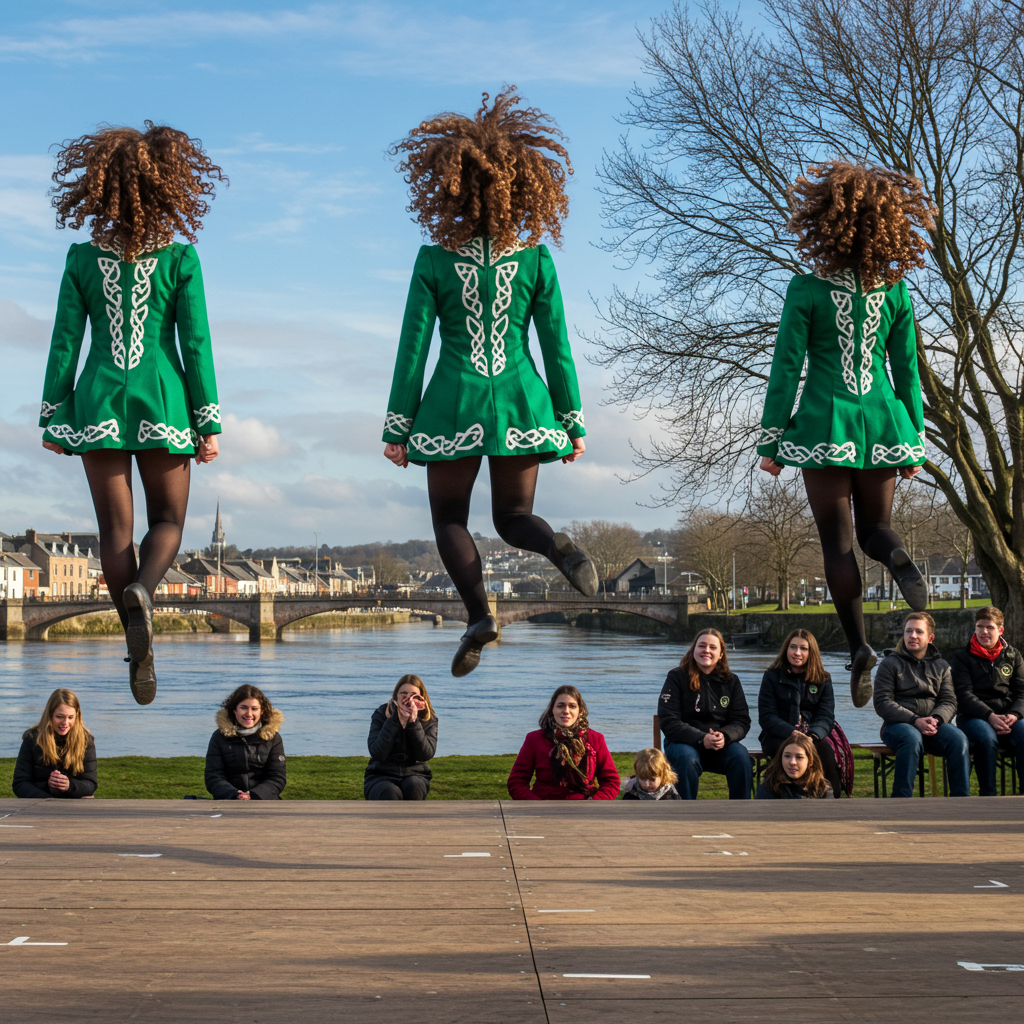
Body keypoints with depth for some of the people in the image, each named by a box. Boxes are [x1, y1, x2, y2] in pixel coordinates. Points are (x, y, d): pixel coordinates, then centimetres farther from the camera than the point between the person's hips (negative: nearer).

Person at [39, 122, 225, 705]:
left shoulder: (84, 257, 1)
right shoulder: (179, 258, -4)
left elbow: (65, 343, 1)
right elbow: (196, 344, -4)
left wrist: (53, 417, 7)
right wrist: (209, 423, 0)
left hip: (99, 401, 1)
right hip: (161, 400, -1)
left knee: (116, 527, 7)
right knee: (168, 520, 12)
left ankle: (141, 652, 2)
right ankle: (142, 589, -21)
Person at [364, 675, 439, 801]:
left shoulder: (429, 720, 3)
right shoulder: (382, 715, -1)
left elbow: (426, 754, -12)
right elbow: (377, 753, -14)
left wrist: (413, 722, -20)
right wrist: (395, 721, -20)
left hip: (414, 774, 2)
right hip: (381, 775, -2)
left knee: (413, 786, -34)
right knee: (391, 794, -35)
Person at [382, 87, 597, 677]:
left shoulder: (436, 260, -4)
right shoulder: (535, 259, 0)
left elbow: (413, 349, -3)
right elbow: (557, 347, 1)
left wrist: (398, 428, 3)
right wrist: (574, 422, 8)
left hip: (454, 403, -2)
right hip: (520, 400, 2)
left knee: (450, 518, 13)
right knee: (514, 516, 14)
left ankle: (479, 611, -10)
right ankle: (560, 547, -21)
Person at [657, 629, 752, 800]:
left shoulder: (731, 681, 9)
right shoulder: (677, 677, -1)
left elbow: (742, 721, 3)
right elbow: (668, 722, -10)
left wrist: (725, 736, -21)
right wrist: (701, 739, -23)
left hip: (721, 746, 3)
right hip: (683, 743, -3)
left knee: (740, 754, -27)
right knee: (686, 757, -35)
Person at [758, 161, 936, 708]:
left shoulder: (807, 288, -7)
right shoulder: (895, 291, 3)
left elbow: (786, 369, -5)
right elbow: (907, 370, 7)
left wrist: (771, 439, 1)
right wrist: (914, 438, 15)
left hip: (826, 422, -3)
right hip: (882, 421, 3)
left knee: (837, 539, 3)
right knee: (874, 523, 17)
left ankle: (859, 647, -6)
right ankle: (896, 553, -20)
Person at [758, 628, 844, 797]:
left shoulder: (823, 679, 11)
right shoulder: (772, 677, 5)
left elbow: (826, 716, 1)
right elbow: (766, 717, -4)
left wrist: (813, 735, -23)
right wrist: (792, 733, -22)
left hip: (814, 737, 2)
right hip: (778, 737, -2)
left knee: (824, 751, -32)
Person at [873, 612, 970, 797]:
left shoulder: (940, 665, 18)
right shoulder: (890, 663, 6)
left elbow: (949, 702, 8)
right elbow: (882, 703, -4)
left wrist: (936, 719, -16)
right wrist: (915, 720, -18)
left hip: (933, 726, 3)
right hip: (897, 725, -3)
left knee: (958, 738, -28)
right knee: (912, 738, -38)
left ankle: (961, 798, -24)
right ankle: (901, 798, -35)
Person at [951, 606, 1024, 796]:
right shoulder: (962, 657, 8)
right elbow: (964, 695, -4)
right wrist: (990, 716, -19)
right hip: (974, 717, -2)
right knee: (986, 737, -37)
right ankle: (988, 795, -26)